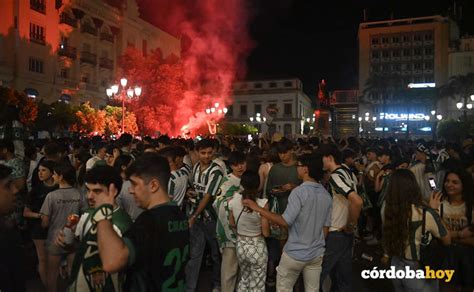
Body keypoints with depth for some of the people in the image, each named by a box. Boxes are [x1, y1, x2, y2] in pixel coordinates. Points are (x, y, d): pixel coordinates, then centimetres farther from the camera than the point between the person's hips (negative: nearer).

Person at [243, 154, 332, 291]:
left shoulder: (299, 192, -20)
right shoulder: (326, 195, 2)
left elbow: (285, 221, -23)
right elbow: (326, 227, 7)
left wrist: (258, 208, -19)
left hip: (295, 253, -6)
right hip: (317, 253, 6)